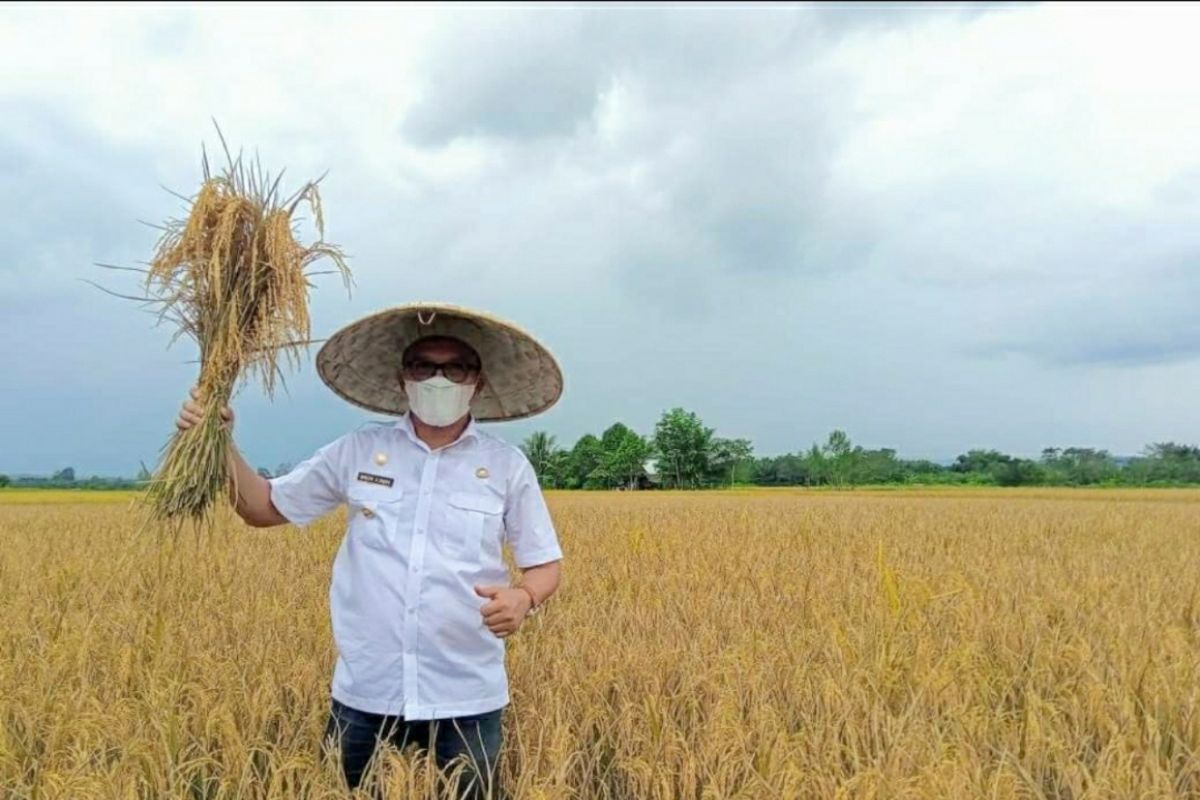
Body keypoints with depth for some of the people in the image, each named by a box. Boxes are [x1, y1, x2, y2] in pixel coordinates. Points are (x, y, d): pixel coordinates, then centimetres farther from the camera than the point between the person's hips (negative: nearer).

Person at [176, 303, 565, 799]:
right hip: (365, 695, 2)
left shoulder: (508, 466, -4)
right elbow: (265, 508, 10)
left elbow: (546, 564, 2)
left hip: (466, 701, -1)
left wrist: (524, 598, -20)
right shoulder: (355, 452, 1)